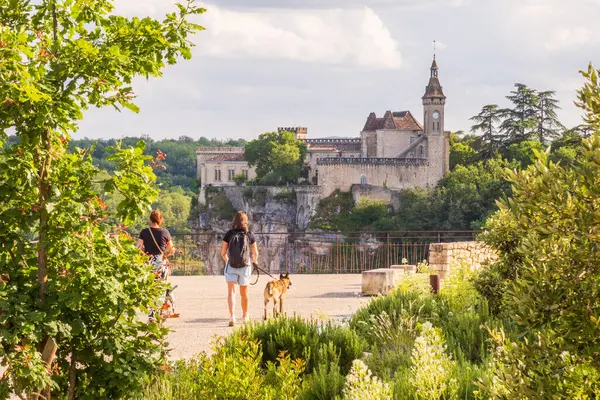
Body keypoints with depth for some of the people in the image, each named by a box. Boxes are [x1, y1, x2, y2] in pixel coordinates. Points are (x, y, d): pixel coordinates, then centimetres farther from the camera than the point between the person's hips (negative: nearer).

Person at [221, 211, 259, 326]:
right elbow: (255, 253, 6)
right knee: (244, 294, 15)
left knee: (231, 291, -5)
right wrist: (254, 260, 29)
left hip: (231, 265, -1)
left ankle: (232, 316, -22)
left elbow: (223, 253, -1)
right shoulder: (249, 235, -4)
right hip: (245, 266, 1)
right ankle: (245, 316, 32)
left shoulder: (229, 234, -6)